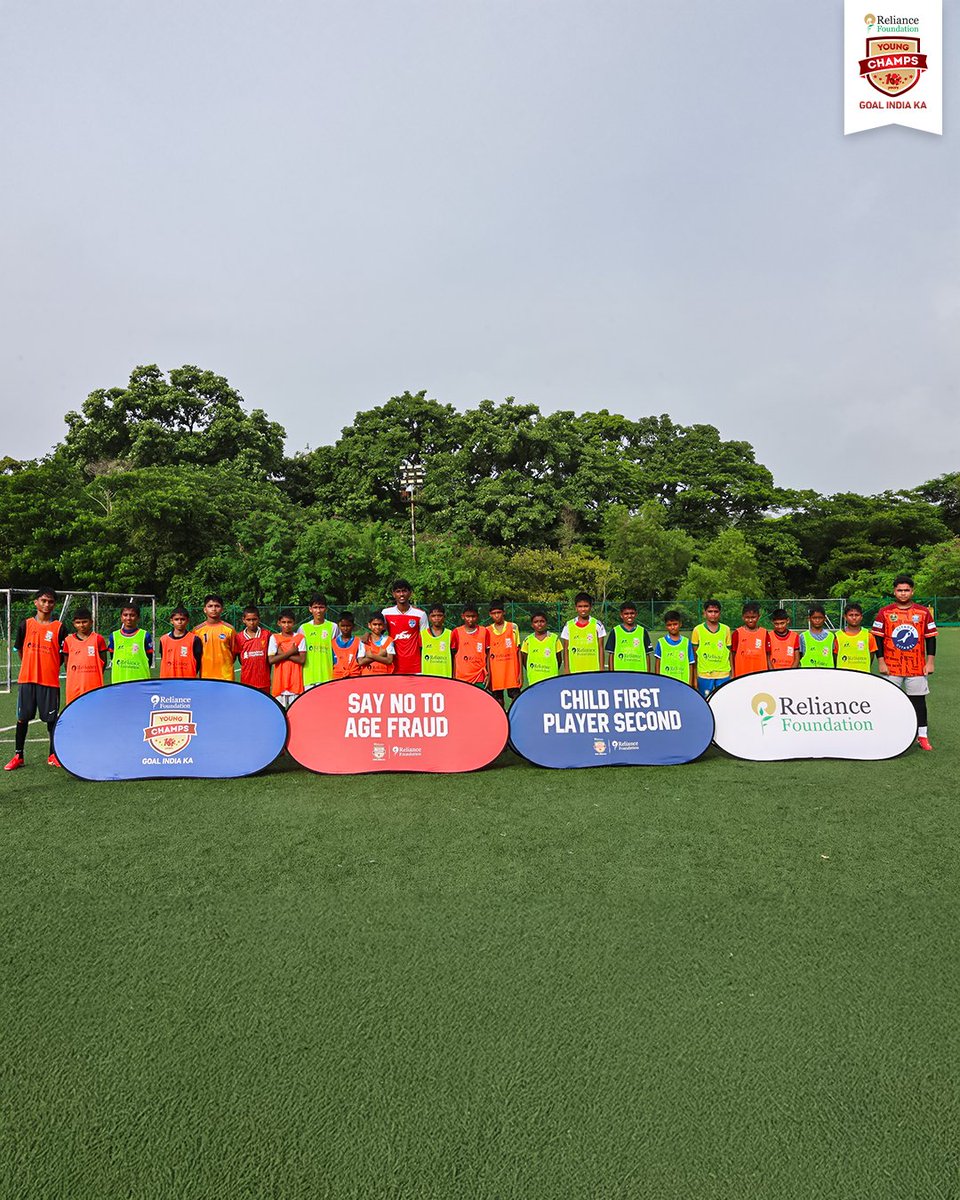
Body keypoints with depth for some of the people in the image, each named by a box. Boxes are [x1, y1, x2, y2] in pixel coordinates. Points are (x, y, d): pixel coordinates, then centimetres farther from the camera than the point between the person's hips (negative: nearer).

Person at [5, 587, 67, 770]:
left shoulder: (59, 627, 0)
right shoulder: (25, 624, 5)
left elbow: (64, 654, 5)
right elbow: (19, 649, 16)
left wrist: (50, 667, 4)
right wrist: (32, 666, 15)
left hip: (50, 681, -2)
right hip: (26, 679, 2)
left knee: (51, 719, 4)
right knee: (22, 718, 7)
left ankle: (53, 755, 15)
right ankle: (18, 756, 18)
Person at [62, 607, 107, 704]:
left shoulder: (98, 639, 0)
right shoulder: (68, 640, 6)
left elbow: (103, 661, 6)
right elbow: (66, 662, 13)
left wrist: (94, 675, 2)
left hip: (93, 685, -2)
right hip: (74, 685, 2)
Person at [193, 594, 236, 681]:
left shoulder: (229, 629, 1)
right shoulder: (197, 630, 4)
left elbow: (234, 652, 7)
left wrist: (224, 665, 2)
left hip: (226, 677, -1)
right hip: (205, 676, 1)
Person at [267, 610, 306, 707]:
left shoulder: (300, 638, 3)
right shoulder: (274, 638, 5)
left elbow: (302, 659, -8)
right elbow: (271, 660, -6)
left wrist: (282, 654, -8)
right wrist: (290, 652, -9)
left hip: (295, 683, -1)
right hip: (280, 681, 1)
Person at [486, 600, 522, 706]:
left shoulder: (513, 627, 2)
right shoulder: (487, 631, 6)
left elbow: (518, 650, 3)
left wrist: (520, 672, -2)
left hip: (512, 671, -2)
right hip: (495, 673, 2)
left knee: (515, 697, -4)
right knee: (498, 699, 6)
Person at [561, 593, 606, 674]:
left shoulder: (597, 625, 3)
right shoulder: (568, 626, 5)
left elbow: (600, 648, 5)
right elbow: (566, 650, 7)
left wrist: (601, 669, 0)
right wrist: (567, 671, 3)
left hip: (594, 671, -1)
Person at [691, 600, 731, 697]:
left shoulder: (726, 629, 5)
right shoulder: (698, 630, -1)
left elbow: (729, 653, 10)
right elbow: (694, 654, 4)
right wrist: (695, 678, 2)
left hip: (723, 675, 1)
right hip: (704, 675, -1)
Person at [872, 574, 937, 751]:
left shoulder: (923, 612, 3)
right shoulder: (884, 612, 0)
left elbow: (931, 638, 6)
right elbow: (878, 638, 1)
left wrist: (930, 662, -1)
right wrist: (881, 662, -5)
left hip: (917, 667, 1)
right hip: (892, 668, -1)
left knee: (919, 700, 6)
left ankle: (922, 736, 14)